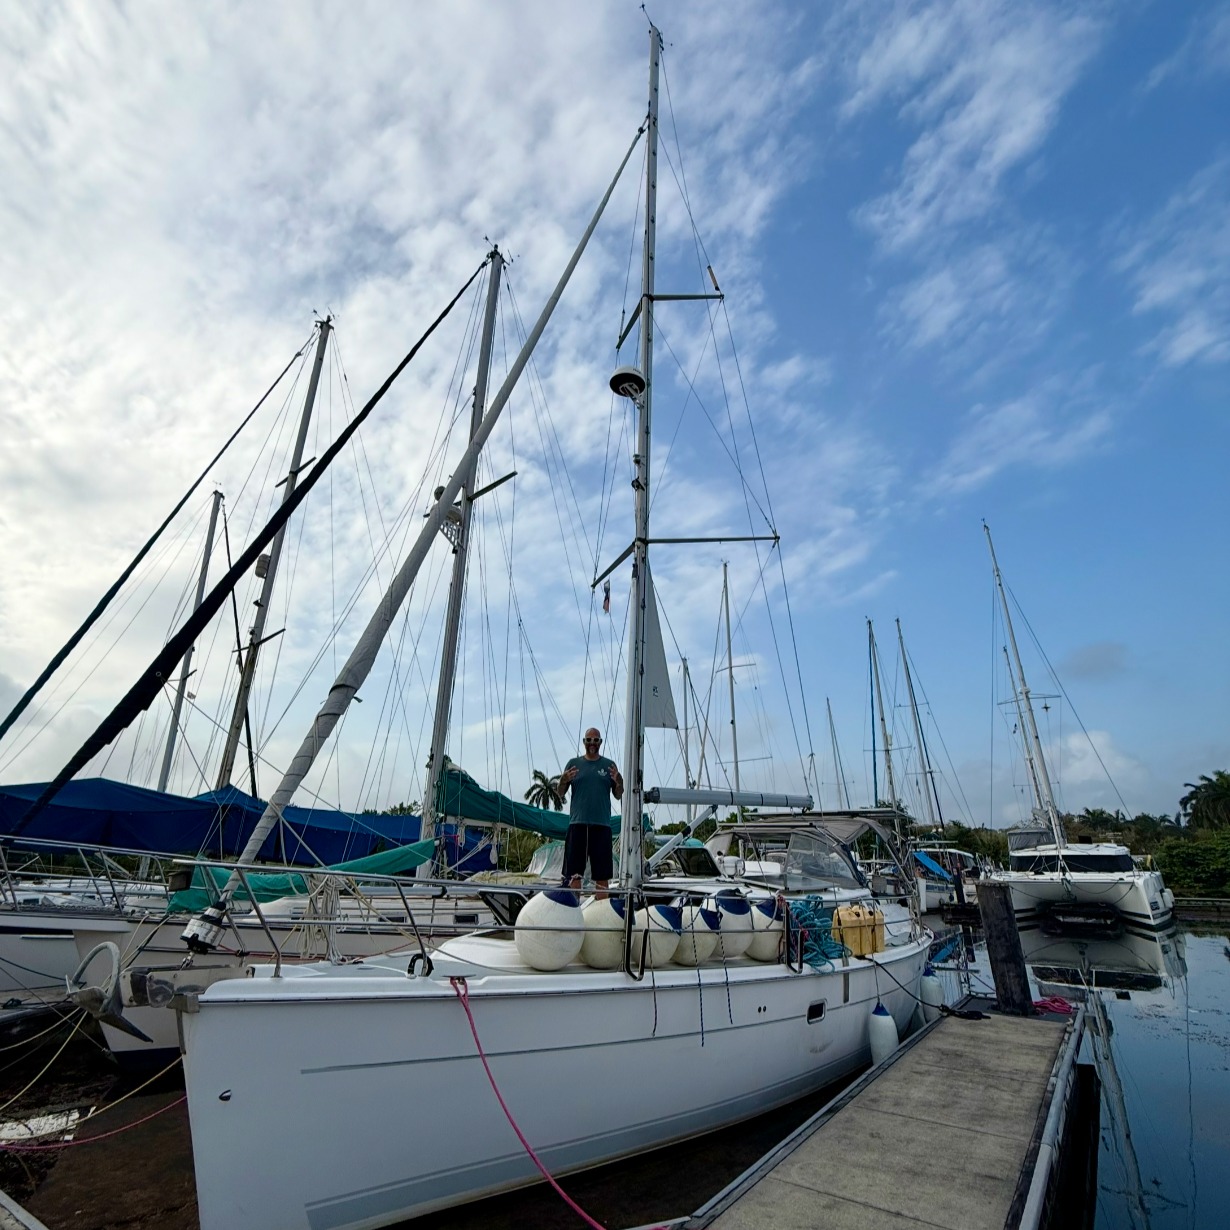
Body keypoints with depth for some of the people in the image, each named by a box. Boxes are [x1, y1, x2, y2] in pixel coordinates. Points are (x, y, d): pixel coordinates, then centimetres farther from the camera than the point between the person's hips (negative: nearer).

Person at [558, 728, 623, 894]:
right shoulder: (574, 763, 9)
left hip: (602, 824, 0)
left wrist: (619, 782, -11)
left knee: (602, 873, 3)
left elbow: (618, 796, 9)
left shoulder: (609, 765, 10)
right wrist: (564, 780, -13)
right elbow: (561, 793, 8)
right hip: (577, 823, 0)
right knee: (574, 871, 0)